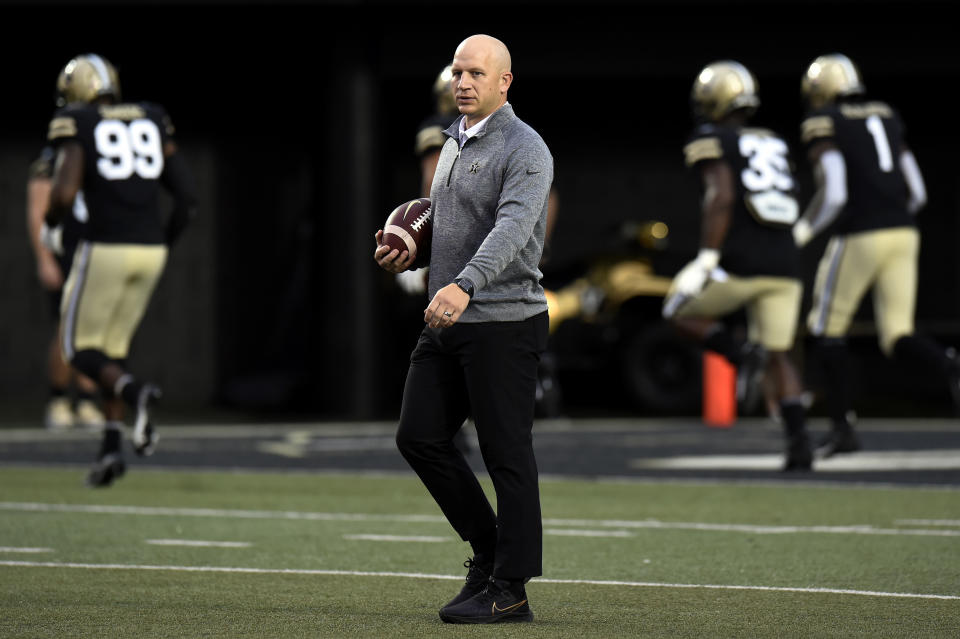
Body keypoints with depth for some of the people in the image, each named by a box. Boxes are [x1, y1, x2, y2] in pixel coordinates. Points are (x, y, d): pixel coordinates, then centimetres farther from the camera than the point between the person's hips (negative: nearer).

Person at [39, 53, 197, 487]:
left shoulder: (77, 129, -3)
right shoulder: (152, 122, 12)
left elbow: (65, 192, -17)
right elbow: (186, 196, 8)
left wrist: (51, 225, 4)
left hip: (105, 249, -5)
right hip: (150, 251, 5)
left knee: (80, 349, 8)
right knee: (113, 348, 18)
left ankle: (134, 392, -23)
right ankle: (111, 448, 6)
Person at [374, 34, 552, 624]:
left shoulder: (525, 150, -12)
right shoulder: (455, 142, 16)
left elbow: (511, 228, -28)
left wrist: (464, 286, -43)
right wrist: (409, 252, 14)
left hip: (504, 324, -9)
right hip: (447, 323, 9)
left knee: (507, 454, -4)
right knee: (420, 437, 6)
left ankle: (510, 588, 2)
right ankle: (488, 548, 21)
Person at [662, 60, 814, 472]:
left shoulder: (710, 141, -1)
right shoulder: (774, 145, 20)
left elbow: (721, 197, -16)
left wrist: (705, 260, -17)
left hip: (738, 264, -6)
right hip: (784, 264, 6)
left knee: (680, 310, 18)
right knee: (778, 357, 13)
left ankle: (742, 354, -9)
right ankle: (799, 443, -5)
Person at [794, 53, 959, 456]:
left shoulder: (822, 124, -2)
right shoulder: (886, 117, 17)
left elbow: (833, 194, -13)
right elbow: (917, 192, 15)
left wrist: (802, 233, 3)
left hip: (858, 237, -6)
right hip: (903, 234, 6)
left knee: (827, 329, 13)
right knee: (897, 339, 5)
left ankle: (843, 426, 10)